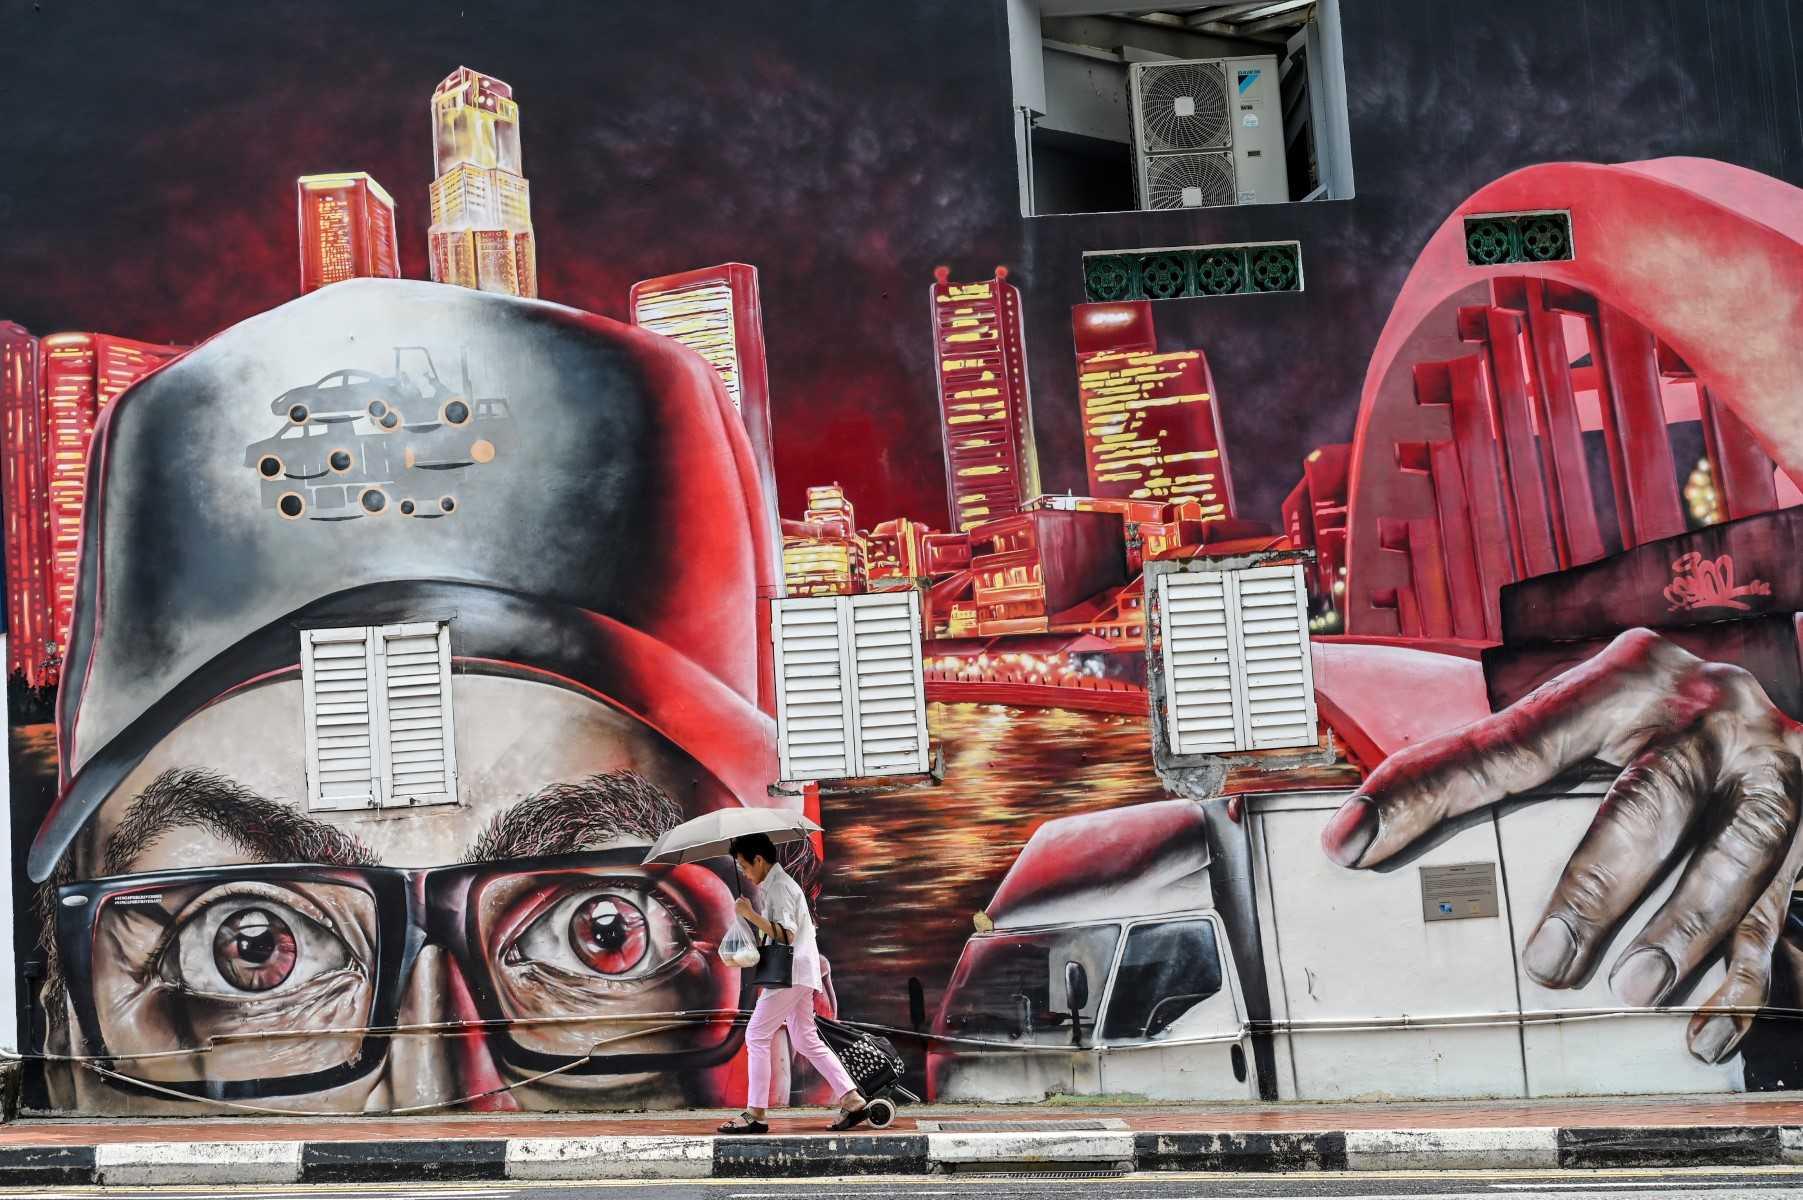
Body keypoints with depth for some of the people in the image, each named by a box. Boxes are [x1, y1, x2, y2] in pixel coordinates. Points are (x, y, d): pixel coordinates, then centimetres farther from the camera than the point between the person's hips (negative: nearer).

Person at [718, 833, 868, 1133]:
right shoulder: (775, 885, 18)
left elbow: (786, 935, -21)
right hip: (799, 974, 10)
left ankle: (755, 1113, -6)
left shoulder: (779, 887, -13)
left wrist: (751, 914, -23)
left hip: (790, 973, -10)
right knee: (806, 1040, 11)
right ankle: (852, 1100, 7)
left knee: (757, 1035, -7)